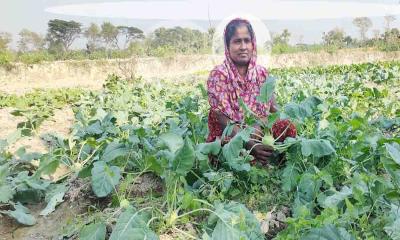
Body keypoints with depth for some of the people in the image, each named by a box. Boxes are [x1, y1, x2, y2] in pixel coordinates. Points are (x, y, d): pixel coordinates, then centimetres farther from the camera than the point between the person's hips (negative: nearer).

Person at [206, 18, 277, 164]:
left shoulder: (262, 73, 4)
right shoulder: (219, 75, -11)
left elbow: (273, 110, 6)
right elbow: (224, 121, -18)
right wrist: (249, 145, -32)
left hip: (262, 142, 5)